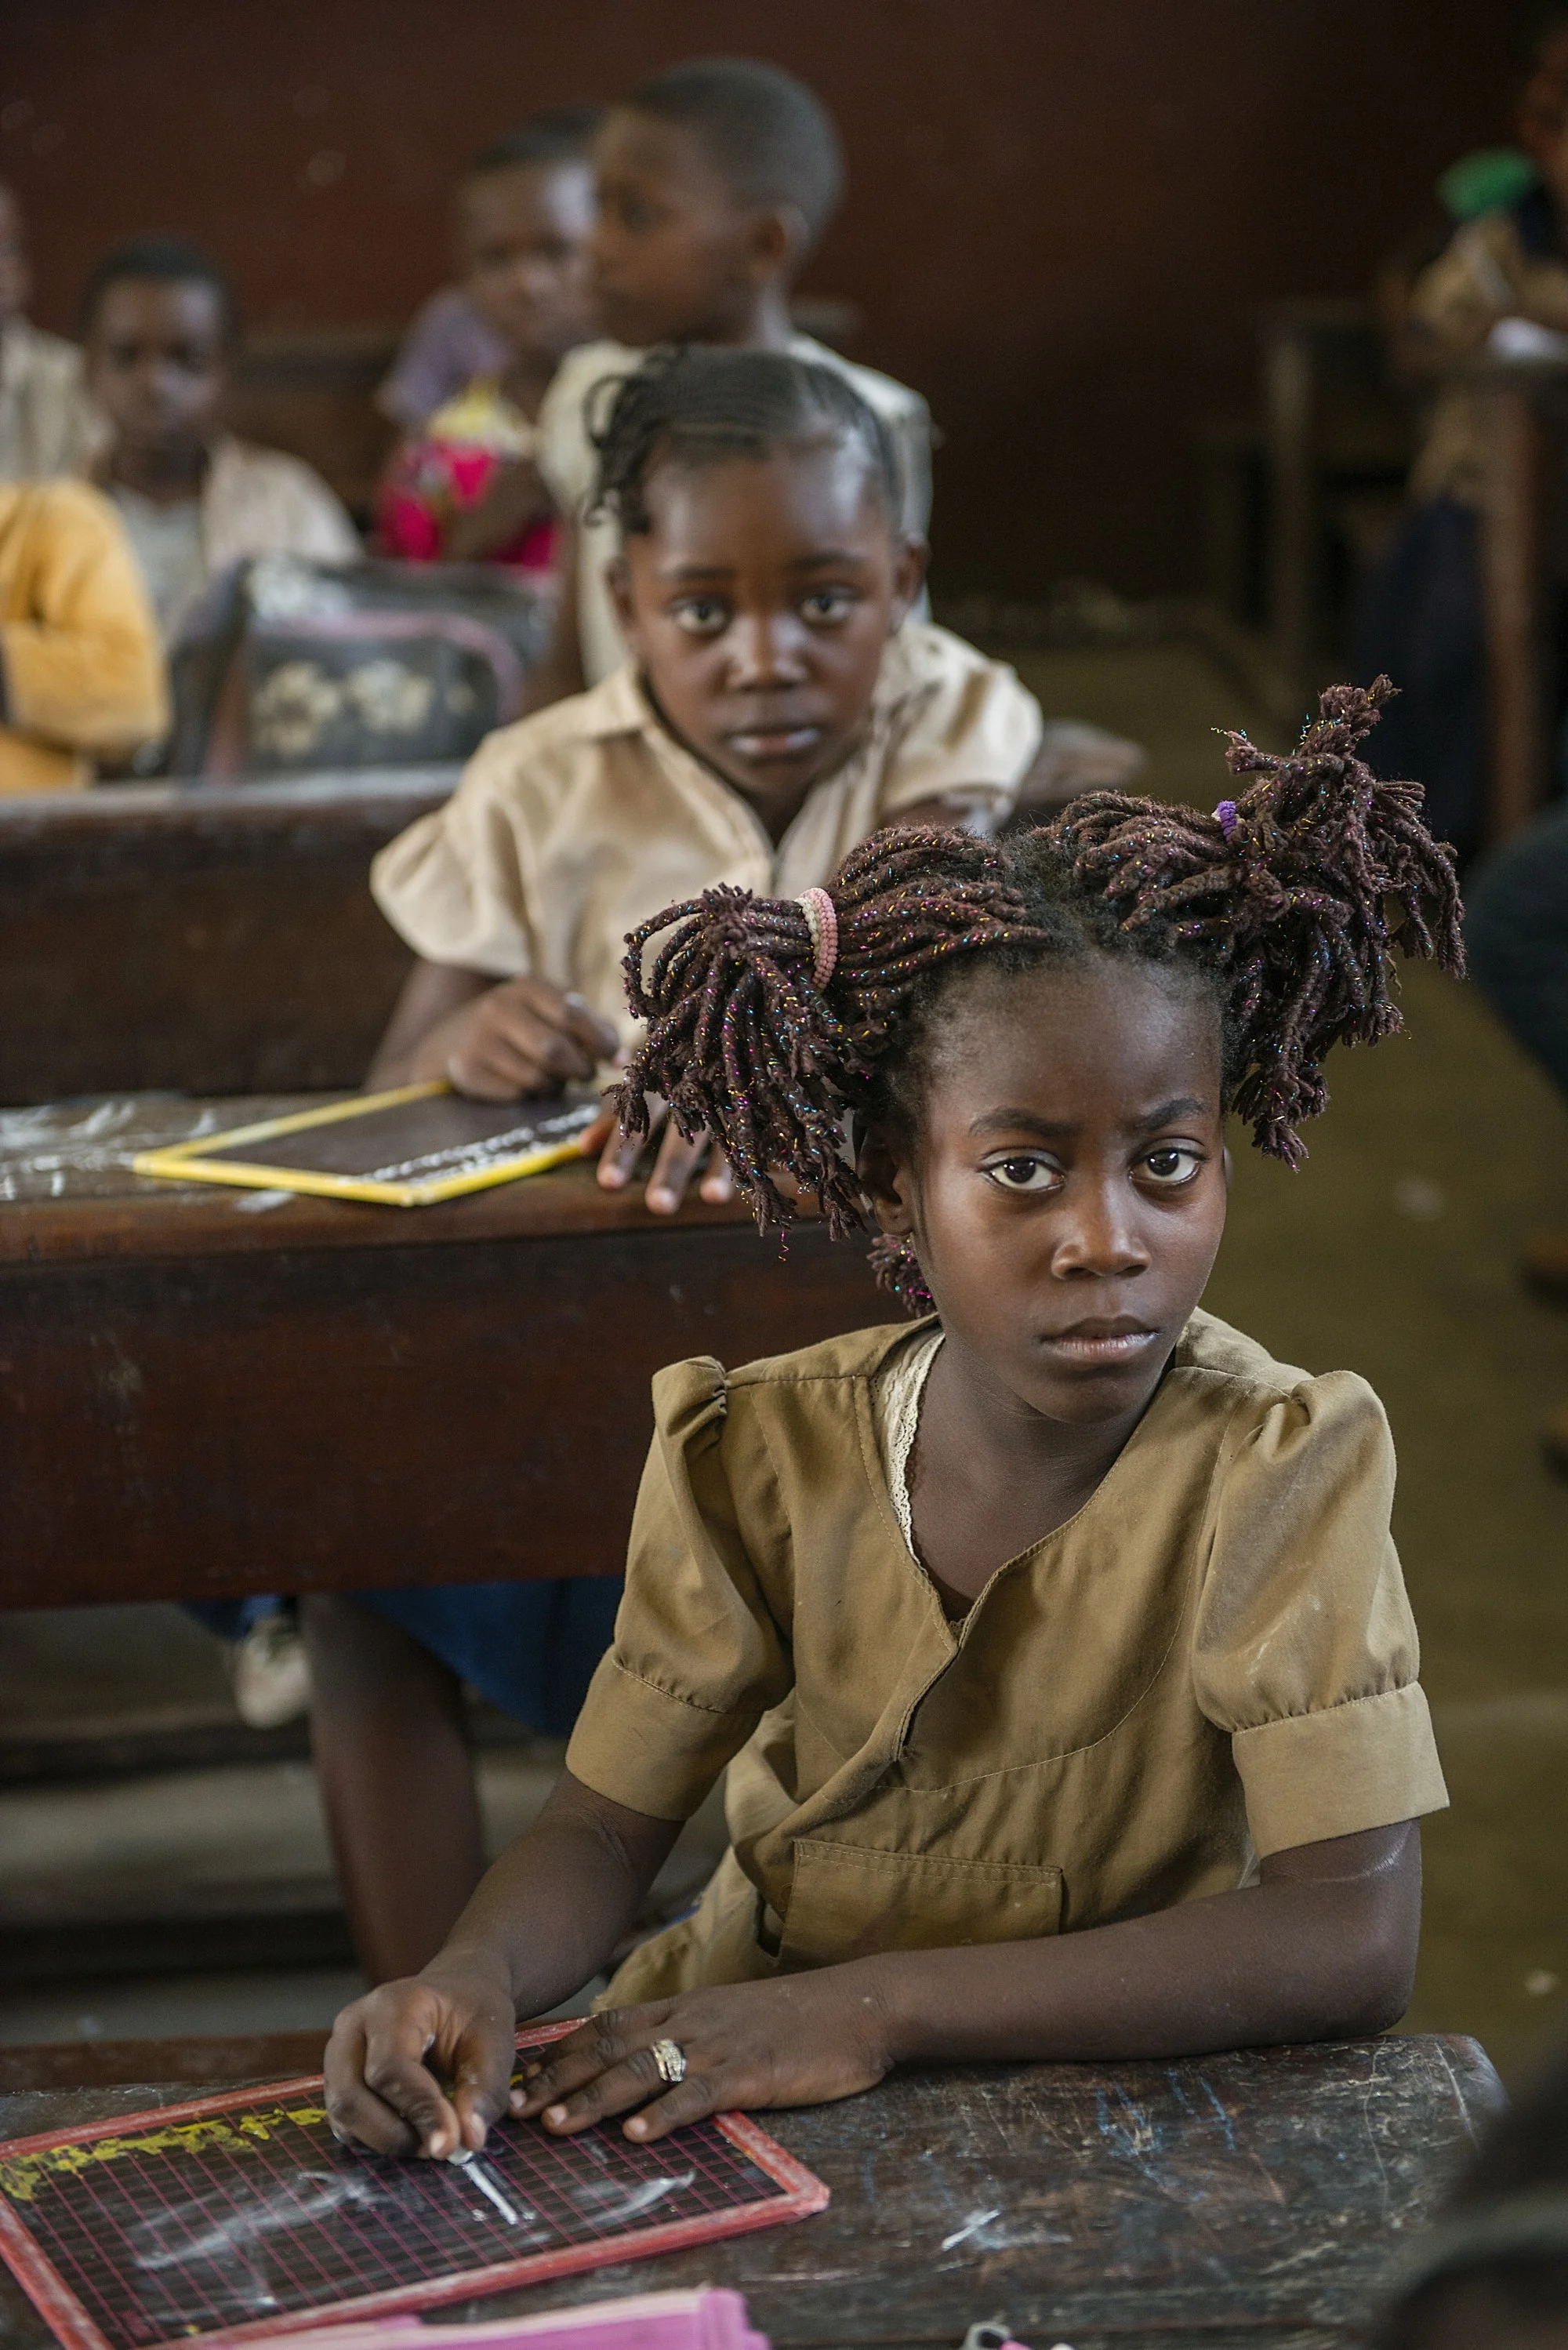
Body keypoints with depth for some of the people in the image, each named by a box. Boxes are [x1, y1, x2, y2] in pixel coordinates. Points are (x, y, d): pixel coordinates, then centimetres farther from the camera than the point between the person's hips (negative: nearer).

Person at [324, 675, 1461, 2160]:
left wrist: (876, 2007, -32)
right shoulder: (762, 1460, -6)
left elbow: (1356, 1945, -25)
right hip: (728, 2092, 3)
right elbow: (603, 1830, -2)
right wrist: (472, 1978, -26)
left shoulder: (1276, 1467, -16)